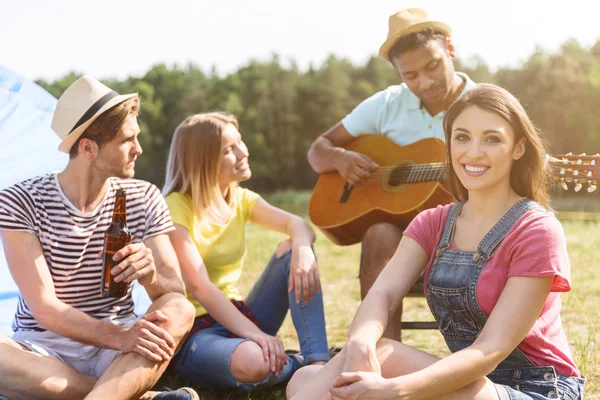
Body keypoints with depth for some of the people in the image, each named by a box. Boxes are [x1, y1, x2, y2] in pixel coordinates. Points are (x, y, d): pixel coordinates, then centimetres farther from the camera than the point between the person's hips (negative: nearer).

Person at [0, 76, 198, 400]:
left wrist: (150, 275, -28)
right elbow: (43, 307, -18)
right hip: (42, 348, -2)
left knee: (180, 312, -29)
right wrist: (120, 337, -33)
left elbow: (175, 295, -4)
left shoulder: (144, 199, -1)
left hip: (114, 347, 2)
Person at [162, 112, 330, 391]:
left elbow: (298, 225, -11)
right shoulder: (175, 209, -14)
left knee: (294, 250, -14)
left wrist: (302, 250, -35)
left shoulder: (241, 200, 6)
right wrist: (254, 333, -34)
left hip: (238, 316, 7)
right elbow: (199, 286, -24)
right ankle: (306, 366, -6)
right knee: (253, 363, -40)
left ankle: (320, 362, -21)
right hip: (194, 331, -7)